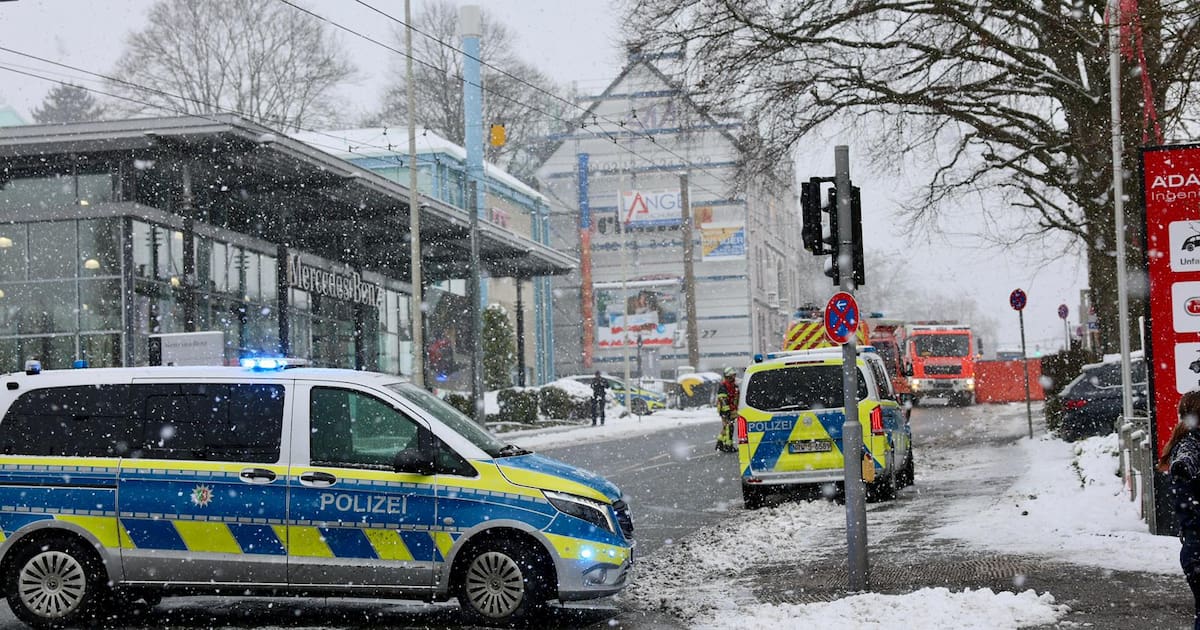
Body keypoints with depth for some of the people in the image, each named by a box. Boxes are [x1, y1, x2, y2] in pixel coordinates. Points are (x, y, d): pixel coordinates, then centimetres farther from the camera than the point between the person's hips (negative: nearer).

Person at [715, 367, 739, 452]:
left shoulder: (735, 386, 16)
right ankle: (728, 445, -7)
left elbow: (737, 398, 26)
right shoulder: (723, 386, -13)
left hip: (733, 410, 9)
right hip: (726, 410, -9)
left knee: (725, 427, 14)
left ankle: (720, 444, 24)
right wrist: (726, 411, -23)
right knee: (728, 427, -10)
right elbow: (723, 400, -19)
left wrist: (737, 410, 25)